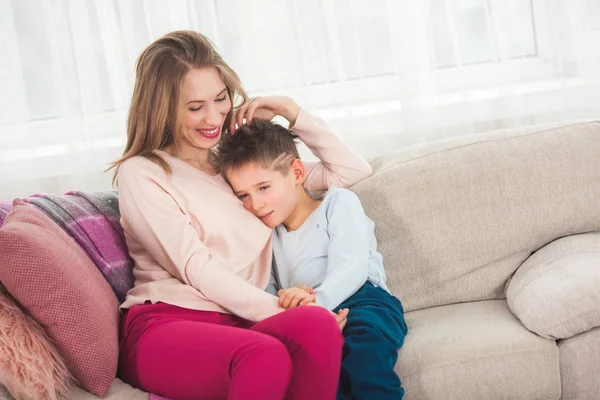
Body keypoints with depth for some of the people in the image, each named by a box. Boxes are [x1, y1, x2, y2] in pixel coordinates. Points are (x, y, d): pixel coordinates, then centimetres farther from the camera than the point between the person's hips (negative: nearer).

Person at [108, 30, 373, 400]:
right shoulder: (141, 174, 6)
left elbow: (353, 170, 24)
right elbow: (197, 269, -6)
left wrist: (292, 112, 15)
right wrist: (281, 310, -16)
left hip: (241, 324, 4)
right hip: (165, 324, -4)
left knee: (317, 324, -32)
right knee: (266, 354, -38)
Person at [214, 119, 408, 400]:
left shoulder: (338, 203, 10)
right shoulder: (268, 233, 28)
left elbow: (350, 268, -6)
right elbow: (268, 291, 16)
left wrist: (318, 298, -26)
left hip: (362, 301, -3)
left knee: (365, 336, -39)